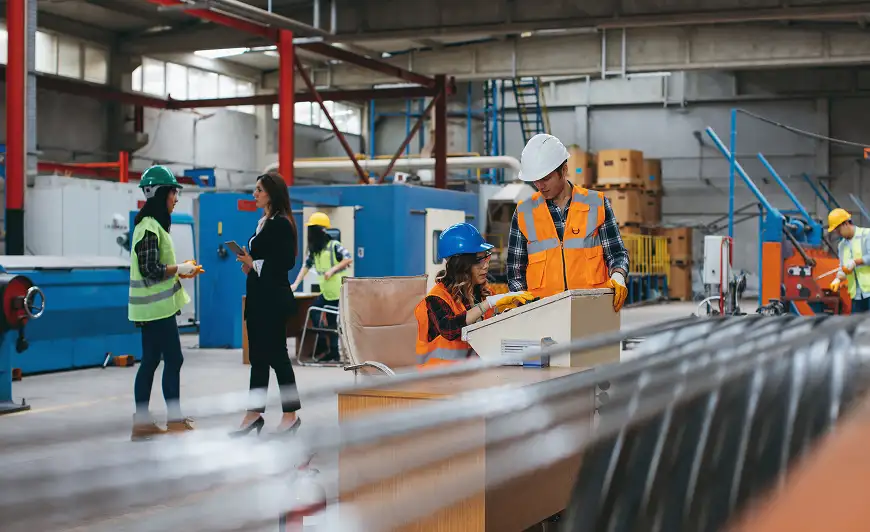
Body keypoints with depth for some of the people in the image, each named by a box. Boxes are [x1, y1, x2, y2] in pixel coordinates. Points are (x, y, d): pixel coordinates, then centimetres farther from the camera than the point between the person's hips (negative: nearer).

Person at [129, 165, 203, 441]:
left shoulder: (153, 224, 14)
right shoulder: (149, 227, -16)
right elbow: (150, 269, -22)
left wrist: (181, 270, 8)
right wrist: (180, 269, -11)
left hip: (153, 306, 10)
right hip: (157, 306, -10)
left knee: (151, 361, 10)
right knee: (173, 359, -3)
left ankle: (142, 421, 13)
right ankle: (175, 419, 6)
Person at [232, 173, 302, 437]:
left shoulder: (281, 224, -12)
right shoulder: (263, 222, 14)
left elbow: (286, 262, -19)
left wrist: (254, 264, -16)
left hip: (274, 299, -9)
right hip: (258, 298, 9)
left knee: (276, 355, -3)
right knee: (258, 356, 11)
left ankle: (291, 415, 7)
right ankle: (254, 414, 16)